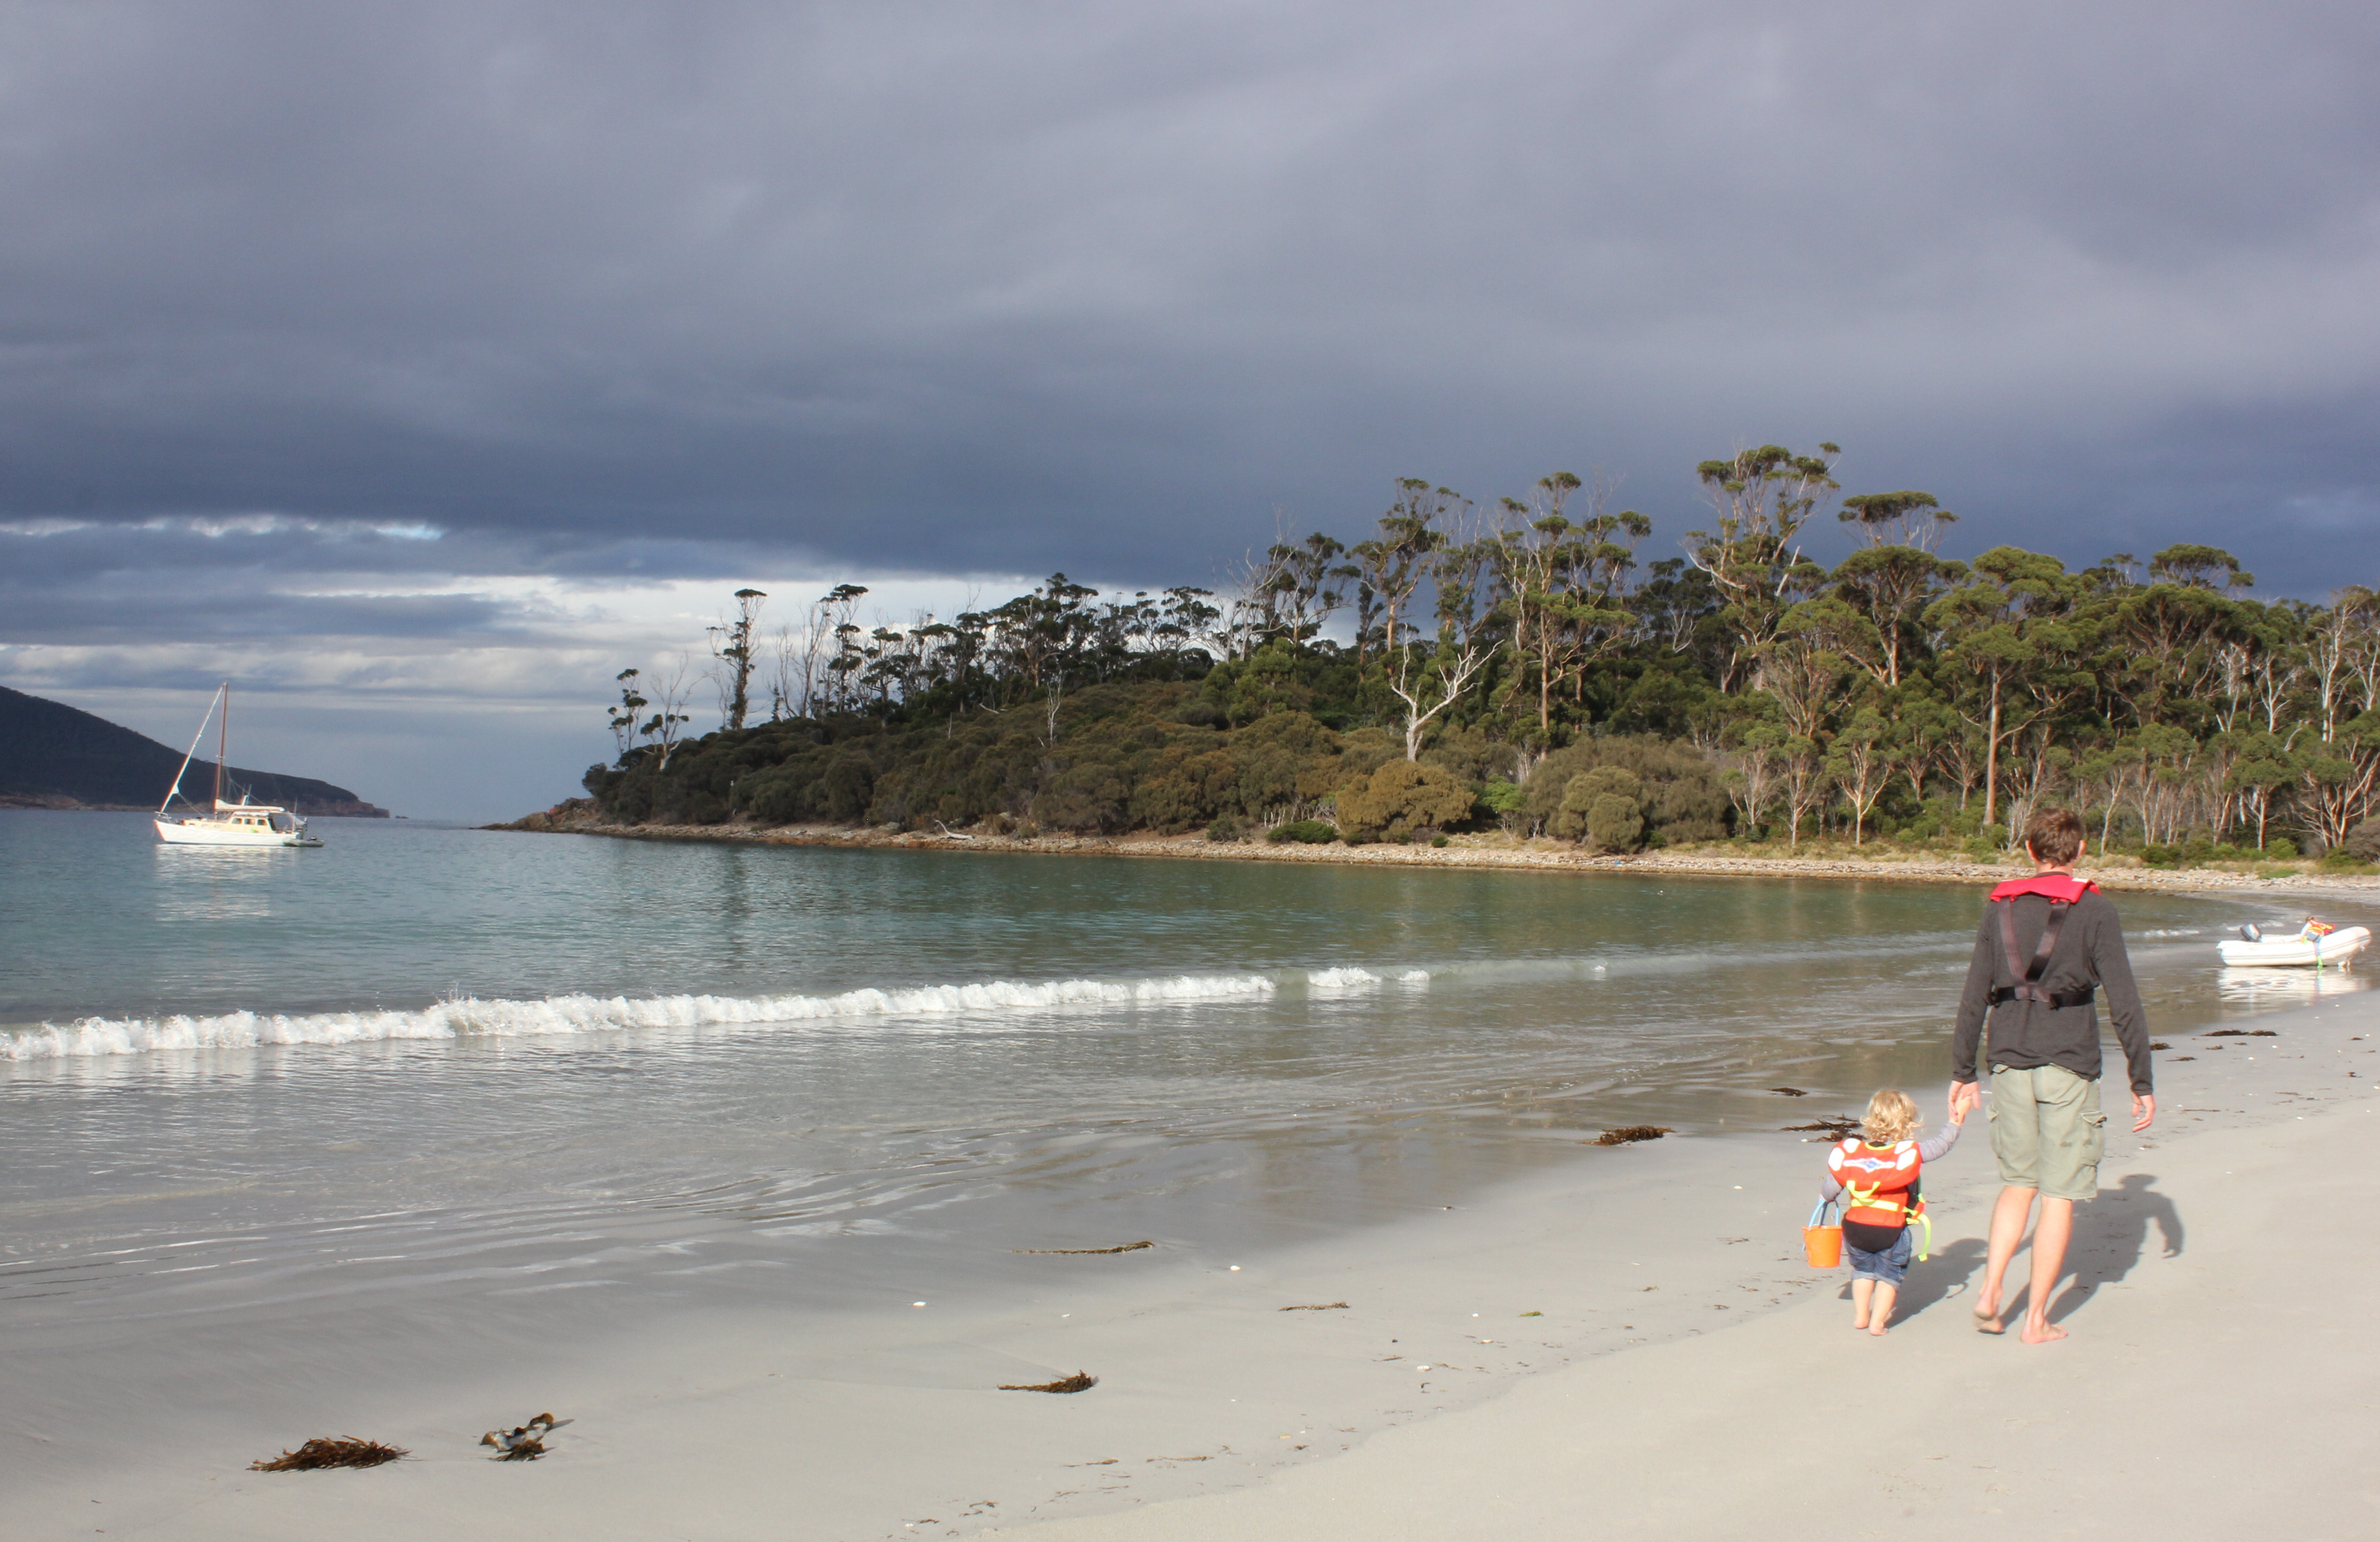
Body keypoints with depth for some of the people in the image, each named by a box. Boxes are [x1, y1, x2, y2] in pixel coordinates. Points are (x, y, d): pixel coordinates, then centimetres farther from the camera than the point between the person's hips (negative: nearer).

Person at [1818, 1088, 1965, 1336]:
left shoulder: (1852, 1151, 1)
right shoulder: (1911, 1153, -7)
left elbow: (1830, 1189, 4)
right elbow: (1939, 1146, 7)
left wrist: (1825, 1197, 26)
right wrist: (1955, 1125, 22)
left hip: (1856, 1226, 3)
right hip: (1891, 1230, -3)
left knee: (1863, 1269, 24)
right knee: (1889, 1274, 15)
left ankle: (1861, 1316, 28)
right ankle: (1877, 1320, 9)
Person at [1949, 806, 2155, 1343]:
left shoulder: (2000, 909, 6)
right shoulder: (2094, 911, -4)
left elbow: (1975, 997, 7)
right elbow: (2124, 1002, -6)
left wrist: (1962, 1072, 15)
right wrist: (2142, 1082, -1)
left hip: (2009, 1062, 4)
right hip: (2069, 1065, -4)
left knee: (2018, 1183, 18)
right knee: (2059, 1196, 4)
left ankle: (1990, 1293, 4)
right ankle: (2036, 1319, 7)